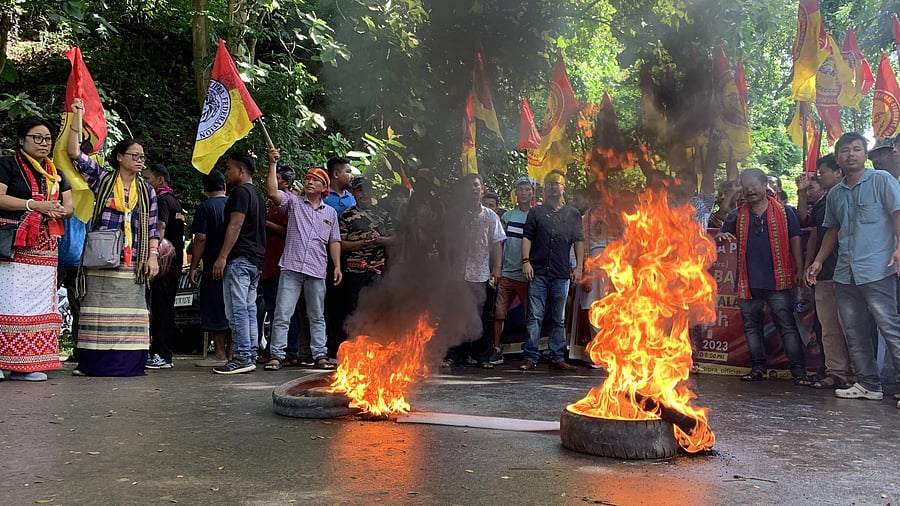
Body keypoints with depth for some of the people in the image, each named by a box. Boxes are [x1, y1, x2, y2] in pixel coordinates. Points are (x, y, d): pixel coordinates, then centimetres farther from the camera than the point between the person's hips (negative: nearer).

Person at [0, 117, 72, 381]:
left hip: (44, 248, 6)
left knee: (39, 303, 2)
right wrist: (35, 205, -18)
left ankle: (25, 363, 5)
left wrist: (58, 210, -9)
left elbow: (69, 207, 13)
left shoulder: (56, 175, 19)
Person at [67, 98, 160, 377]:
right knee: (98, 310, -1)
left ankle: (126, 362, 5)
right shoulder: (101, 179, 7)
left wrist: (153, 255, 1)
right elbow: (74, 152, 0)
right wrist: (78, 116, -4)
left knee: (129, 312, 1)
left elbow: (152, 228, 12)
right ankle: (91, 362, 5)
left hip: (132, 262, 2)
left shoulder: (147, 191, 13)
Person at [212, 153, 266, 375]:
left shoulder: (240, 192, -6)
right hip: (256, 260, 10)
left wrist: (222, 257, -19)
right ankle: (250, 356, 10)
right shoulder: (257, 195, 24)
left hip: (240, 258, -10)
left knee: (237, 309, -10)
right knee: (249, 309, 9)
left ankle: (242, 357, -11)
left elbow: (235, 225, -16)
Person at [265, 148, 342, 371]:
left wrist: (337, 266, 8)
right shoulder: (293, 202, 8)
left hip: (317, 271, 3)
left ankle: (320, 355, 15)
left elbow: (334, 241, 16)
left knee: (317, 317, 10)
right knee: (282, 315, -5)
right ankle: (276, 356, 0)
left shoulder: (330, 212, 17)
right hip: (291, 268, -3)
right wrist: (273, 164, -12)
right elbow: (273, 192, -9)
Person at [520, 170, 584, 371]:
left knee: (559, 319, 7)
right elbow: (527, 237, 6)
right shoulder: (536, 212, 10)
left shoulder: (573, 214, 13)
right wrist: (526, 261, -6)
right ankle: (530, 357, 0)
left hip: (562, 274, 1)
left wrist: (579, 266, 1)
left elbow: (579, 241, 10)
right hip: (538, 272, -1)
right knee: (534, 316, -3)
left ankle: (557, 358, 12)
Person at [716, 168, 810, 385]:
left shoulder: (784, 211, 4)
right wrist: (721, 237, -15)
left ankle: (799, 371, 1)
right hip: (748, 281, 3)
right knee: (751, 326, 10)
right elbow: (717, 239, 10)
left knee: (787, 326, -2)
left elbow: (795, 242, 3)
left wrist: (800, 271, -4)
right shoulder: (737, 216, 10)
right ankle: (758, 367, 21)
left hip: (778, 280, -3)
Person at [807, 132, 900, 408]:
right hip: (844, 273, 7)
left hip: (876, 270, -6)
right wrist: (818, 261, 19)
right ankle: (868, 384, 16)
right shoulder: (834, 194, 18)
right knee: (854, 333, 8)